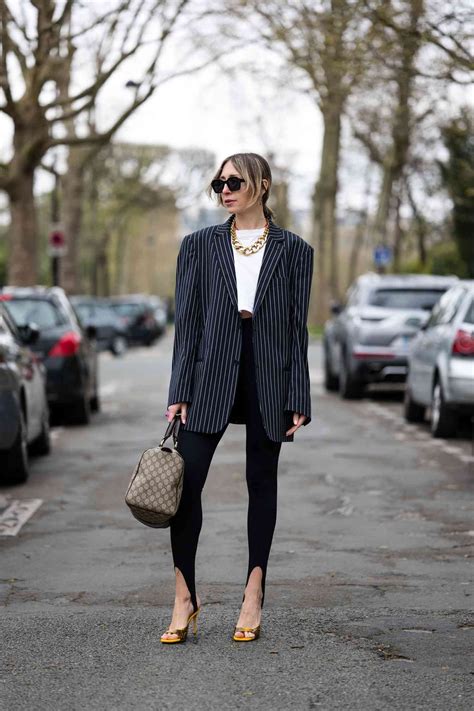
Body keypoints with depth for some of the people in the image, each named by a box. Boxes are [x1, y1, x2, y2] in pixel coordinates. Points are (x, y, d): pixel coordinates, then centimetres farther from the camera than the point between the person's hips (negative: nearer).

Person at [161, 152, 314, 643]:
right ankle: (185, 597, 3)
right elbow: (187, 321, 4)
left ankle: (254, 595, 15)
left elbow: (297, 327, 3)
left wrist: (298, 400, -2)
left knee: (262, 481, 6)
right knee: (186, 480, -7)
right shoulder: (199, 246, 7)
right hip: (211, 372, 1)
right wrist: (179, 393, -2)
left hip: (268, 379, 0)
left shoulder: (293, 250, 4)